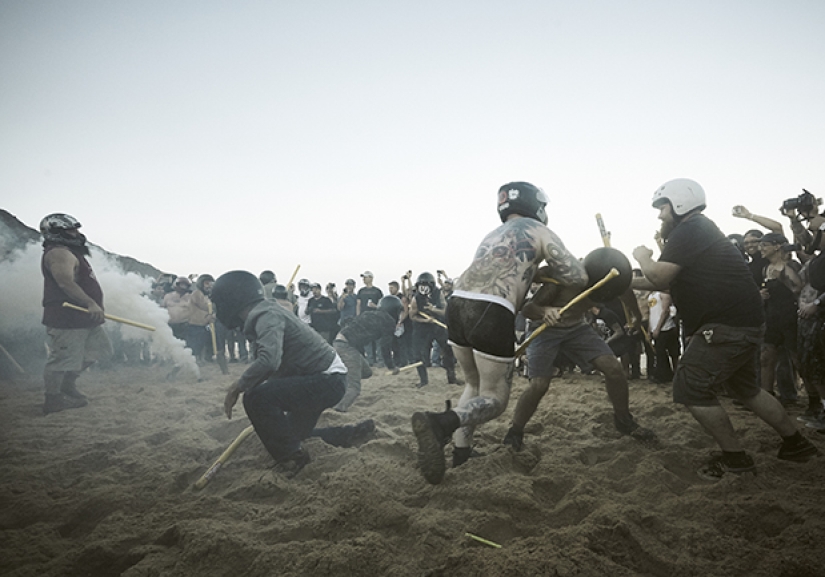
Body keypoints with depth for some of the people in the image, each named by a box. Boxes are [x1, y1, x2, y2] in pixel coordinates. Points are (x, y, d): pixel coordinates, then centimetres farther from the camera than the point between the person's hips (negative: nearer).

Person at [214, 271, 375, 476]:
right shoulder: (260, 315, 11)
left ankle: (292, 456, -8)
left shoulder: (266, 315, -19)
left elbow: (268, 361, -35)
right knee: (294, 432, 22)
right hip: (325, 380, 11)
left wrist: (238, 386, -21)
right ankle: (350, 434, 28)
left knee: (256, 398, -23)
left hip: (327, 380, -11)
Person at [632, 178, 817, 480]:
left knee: (691, 388, -5)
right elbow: (668, 281, 24)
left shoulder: (688, 230, -13)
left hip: (728, 325, -11)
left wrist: (643, 258, 4)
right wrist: (625, 282, 21)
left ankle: (734, 457, 5)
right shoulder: (699, 230, 20)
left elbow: (659, 277, -16)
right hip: (744, 321, 11)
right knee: (743, 386, 25)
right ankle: (795, 443, 34)